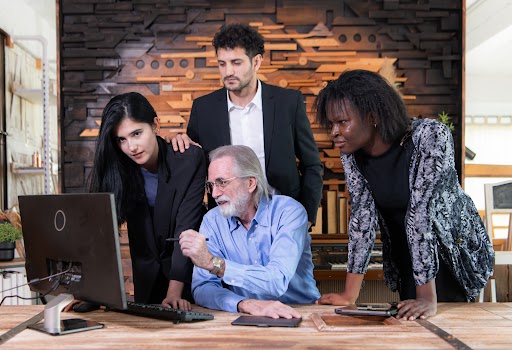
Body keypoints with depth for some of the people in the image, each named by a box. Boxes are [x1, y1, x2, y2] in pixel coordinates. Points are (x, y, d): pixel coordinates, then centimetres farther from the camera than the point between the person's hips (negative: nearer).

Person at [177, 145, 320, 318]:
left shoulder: (289, 211, -11)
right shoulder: (212, 221, -1)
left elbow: (278, 282, -23)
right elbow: (202, 288, -9)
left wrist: (213, 263, -29)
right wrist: (245, 304, -28)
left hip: (299, 315, -2)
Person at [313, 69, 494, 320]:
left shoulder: (430, 136, -28)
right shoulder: (352, 152, -13)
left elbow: (421, 213, -34)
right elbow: (363, 213, -16)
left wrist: (428, 297, -34)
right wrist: (350, 295, -22)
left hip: (456, 250, -4)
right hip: (404, 256, 4)